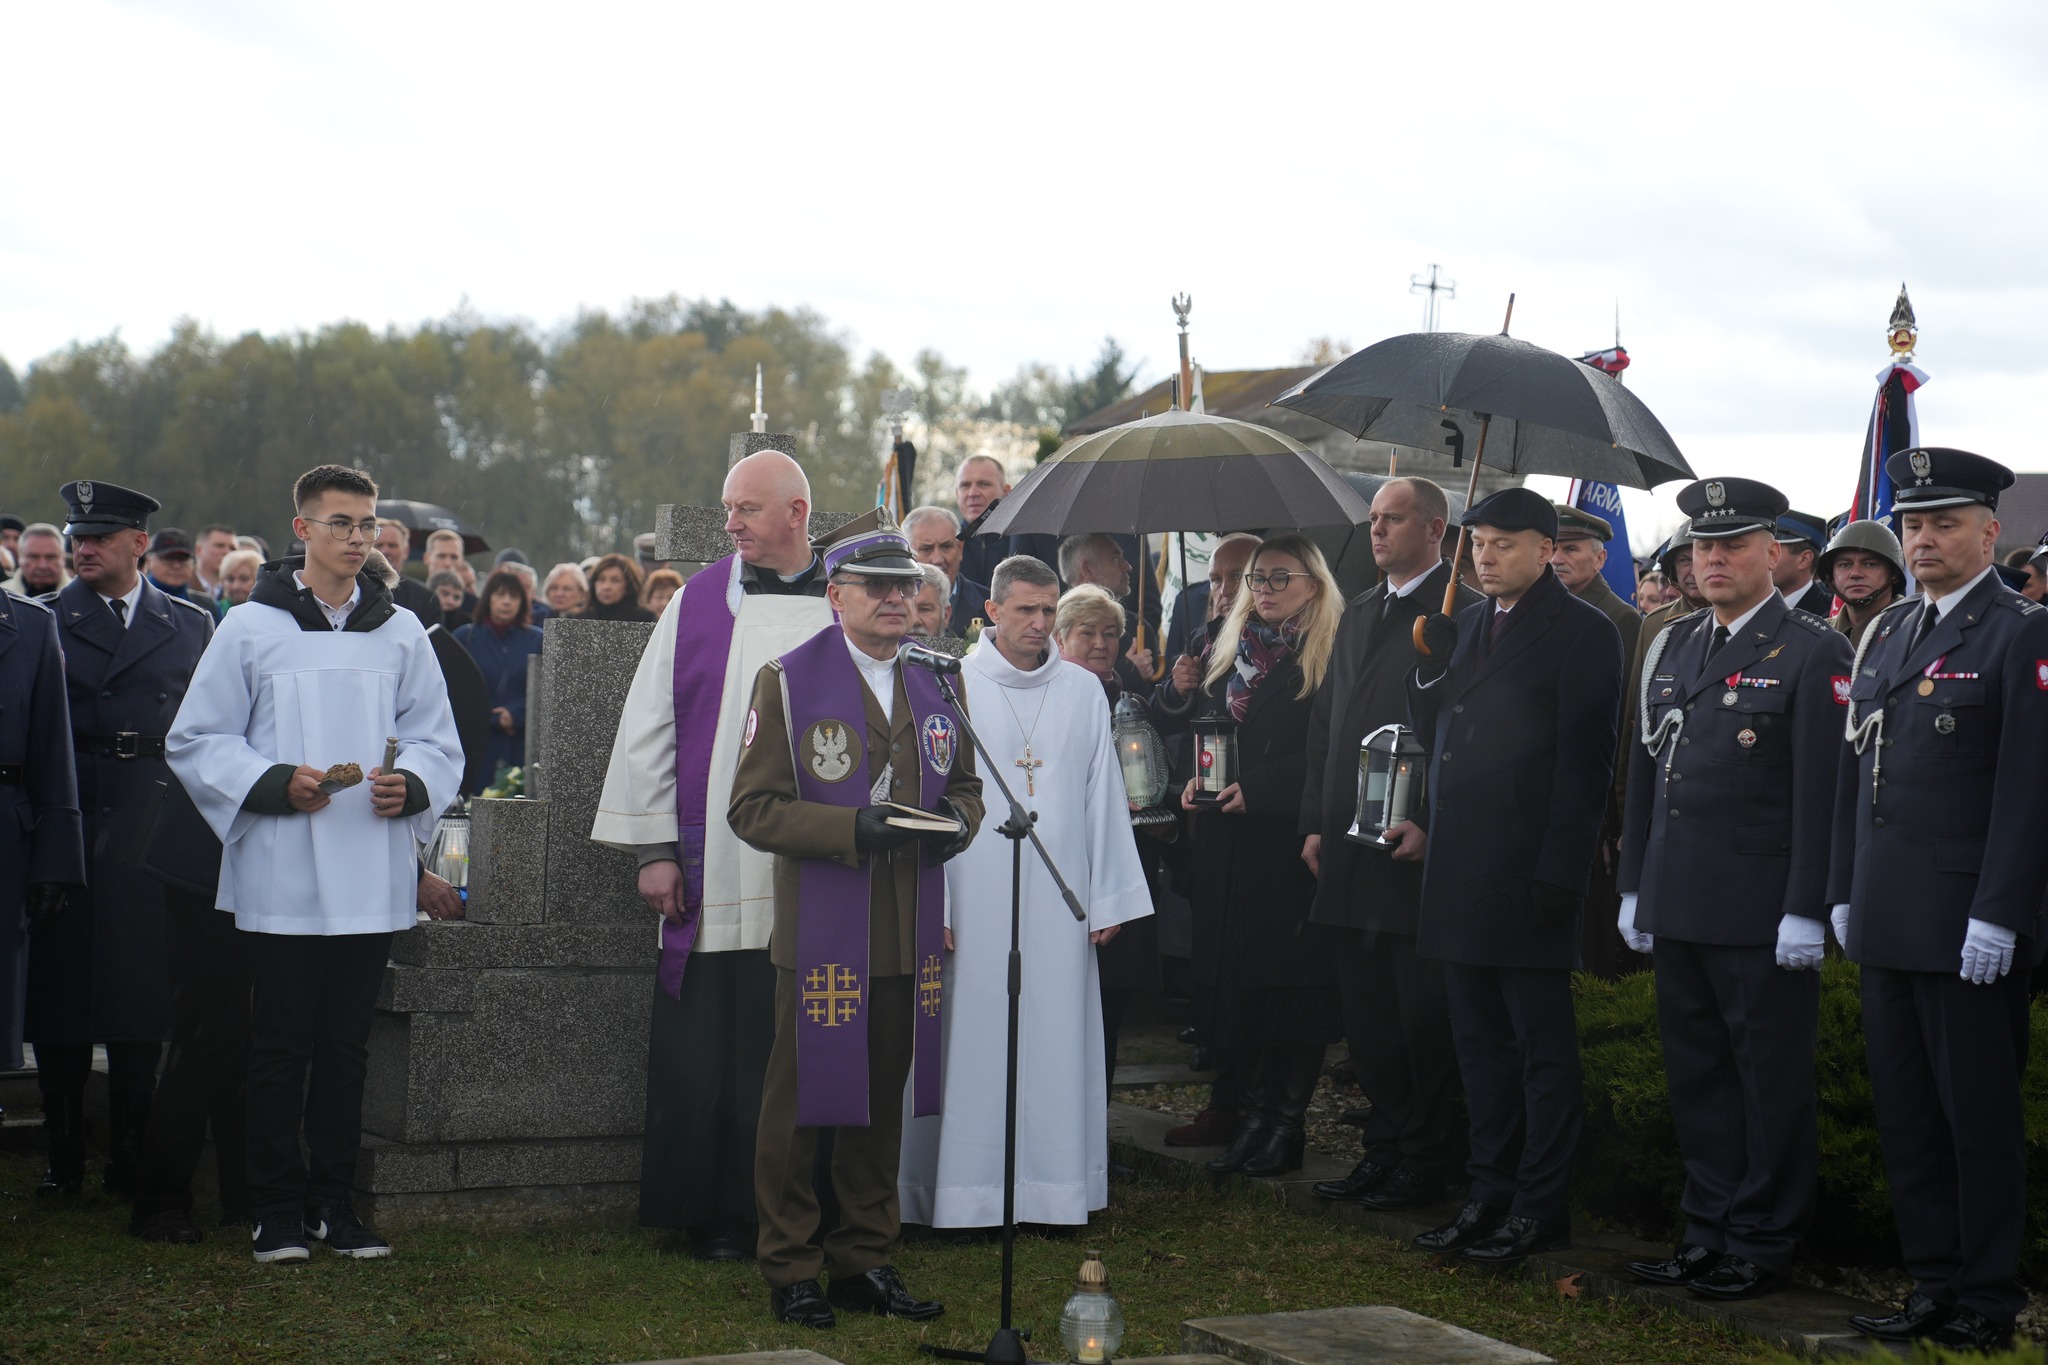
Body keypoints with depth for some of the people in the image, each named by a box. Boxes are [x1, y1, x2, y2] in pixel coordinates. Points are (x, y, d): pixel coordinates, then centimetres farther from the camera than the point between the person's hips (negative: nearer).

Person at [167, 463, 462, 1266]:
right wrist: (274, 784, -14)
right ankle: (276, 1211, 11)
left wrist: (410, 785, -9)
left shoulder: (400, 632, 10)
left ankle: (334, 1204, 17)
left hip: (372, 876, 3)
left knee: (346, 1043, 9)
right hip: (281, 875, -2)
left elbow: (438, 742, 13)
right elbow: (195, 741, 2)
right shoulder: (251, 627, 2)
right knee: (280, 1043, 2)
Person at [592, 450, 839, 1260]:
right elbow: (650, 726, 5)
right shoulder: (699, 603, 5)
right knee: (705, 1054, 2)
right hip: (713, 874, 0)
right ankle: (717, 1216, 14)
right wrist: (654, 848, -1)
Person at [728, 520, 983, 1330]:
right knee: (803, 1101, 1)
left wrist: (955, 825, -1)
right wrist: (851, 828, -20)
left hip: (911, 936, 5)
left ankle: (864, 1260, 24)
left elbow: (965, 784, 22)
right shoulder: (788, 682, -4)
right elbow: (753, 807, -8)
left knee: (884, 1102, 12)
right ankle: (790, 1268, 13)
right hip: (821, 933, -5)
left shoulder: (935, 684, 12)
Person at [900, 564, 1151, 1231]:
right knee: (972, 1043, -1)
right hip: (974, 899, -2)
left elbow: (1103, 797, 10)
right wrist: (929, 903, -6)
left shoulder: (1083, 690, 9)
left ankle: (1055, 1188, 10)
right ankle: (962, 1191, 6)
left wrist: (1110, 897, 6)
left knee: (1058, 1042, 3)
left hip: (1058, 901, 2)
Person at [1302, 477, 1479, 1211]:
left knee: (1424, 1015, 1)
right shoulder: (1359, 613, 16)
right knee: (1367, 1013, 13)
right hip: (1351, 846, 8)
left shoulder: (1465, 615, -8)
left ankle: (1425, 1163, 11)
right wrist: (1316, 821, 12)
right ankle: (1384, 1149, 24)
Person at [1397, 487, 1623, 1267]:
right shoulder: (1468, 626, 15)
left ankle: (1540, 1207, 7)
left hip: (1527, 874, -8)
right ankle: (1490, 1195, 22)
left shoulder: (1581, 632, -8)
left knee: (1543, 1048, 0)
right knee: (1480, 1042, 14)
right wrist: (1429, 669, 0)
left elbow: (1585, 763, -12)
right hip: (1461, 873, 8)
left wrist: (1559, 875, -17)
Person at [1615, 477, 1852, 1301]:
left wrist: (1807, 910, -16)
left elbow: (1823, 792, -11)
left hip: (1761, 916, -7)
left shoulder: (1813, 652, -7)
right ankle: (1709, 1231, 23)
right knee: (1696, 1076, 13)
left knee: (1770, 1081, 3)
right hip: (1678, 908, 7)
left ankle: (1763, 1245, 12)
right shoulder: (1674, 646, 14)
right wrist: (1634, 886, 14)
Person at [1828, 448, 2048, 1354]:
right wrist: (1844, 891, 15)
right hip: (1886, 921, 7)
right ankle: (1932, 1286, 21)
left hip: (1968, 926, -7)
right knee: (1905, 1113, 11)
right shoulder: (1884, 636, 15)